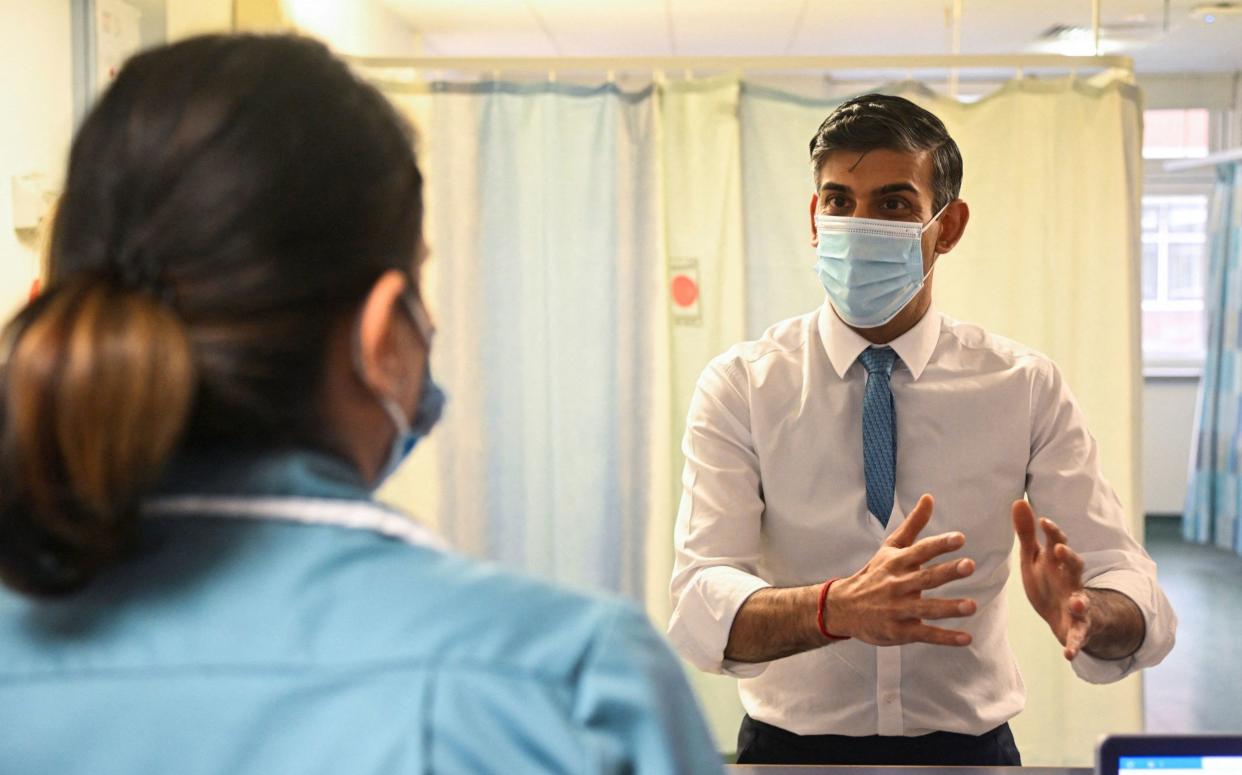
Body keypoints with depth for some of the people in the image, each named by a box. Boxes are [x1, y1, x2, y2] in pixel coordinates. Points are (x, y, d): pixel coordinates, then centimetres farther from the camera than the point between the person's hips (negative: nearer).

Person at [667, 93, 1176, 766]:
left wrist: (1082, 611, -34)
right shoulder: (740, 386, -10)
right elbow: (699, 609, -21)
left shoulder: (1028, 387, -6)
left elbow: (1145, 611, -12)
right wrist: (837, 607, -40)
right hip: (792, 744, -1)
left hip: (969, 746, 2)